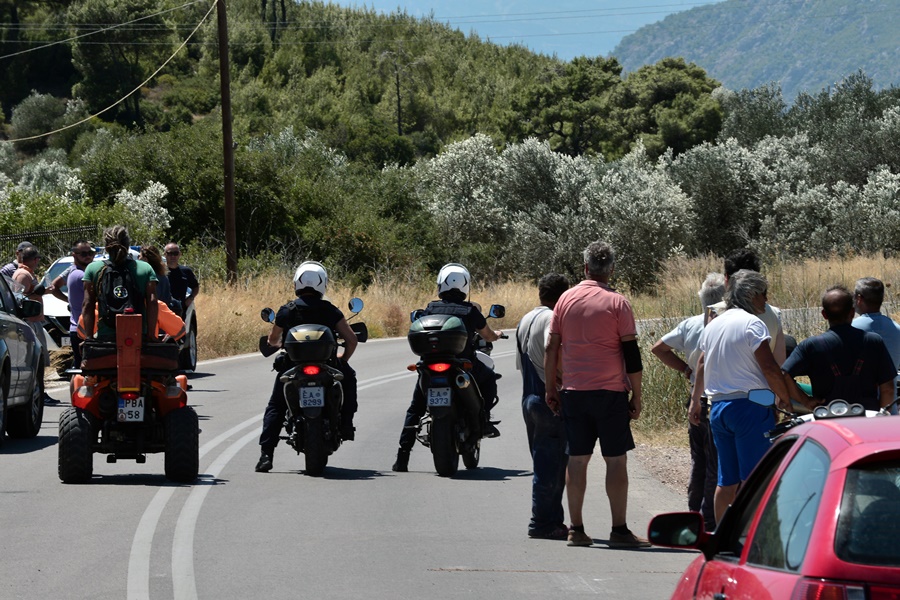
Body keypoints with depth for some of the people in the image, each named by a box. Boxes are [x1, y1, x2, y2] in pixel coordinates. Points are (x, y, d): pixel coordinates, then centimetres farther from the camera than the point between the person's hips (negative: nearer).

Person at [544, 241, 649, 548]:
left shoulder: (566, 299, 5)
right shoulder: (617, 303, -5)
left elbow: (551, 348, 7)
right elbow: (631, 353, -6)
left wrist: (551, 389, 16)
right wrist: (636, 396, 0)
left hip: (573, 392, 4)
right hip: (610, 391, -4)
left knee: (577, 459, 7)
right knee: (616, 460, 0)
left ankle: (576, 529, 7)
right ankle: (619, 530, -2)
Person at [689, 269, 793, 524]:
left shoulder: (712, 325, 15)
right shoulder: (751, 323, -9)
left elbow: (702, 364, 25)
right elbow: (769, 367, -15)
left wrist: (695, 401, 34)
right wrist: (784, 398, -3)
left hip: (717, 406, 8)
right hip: (748, 406, -8)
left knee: (727, 479, 11)